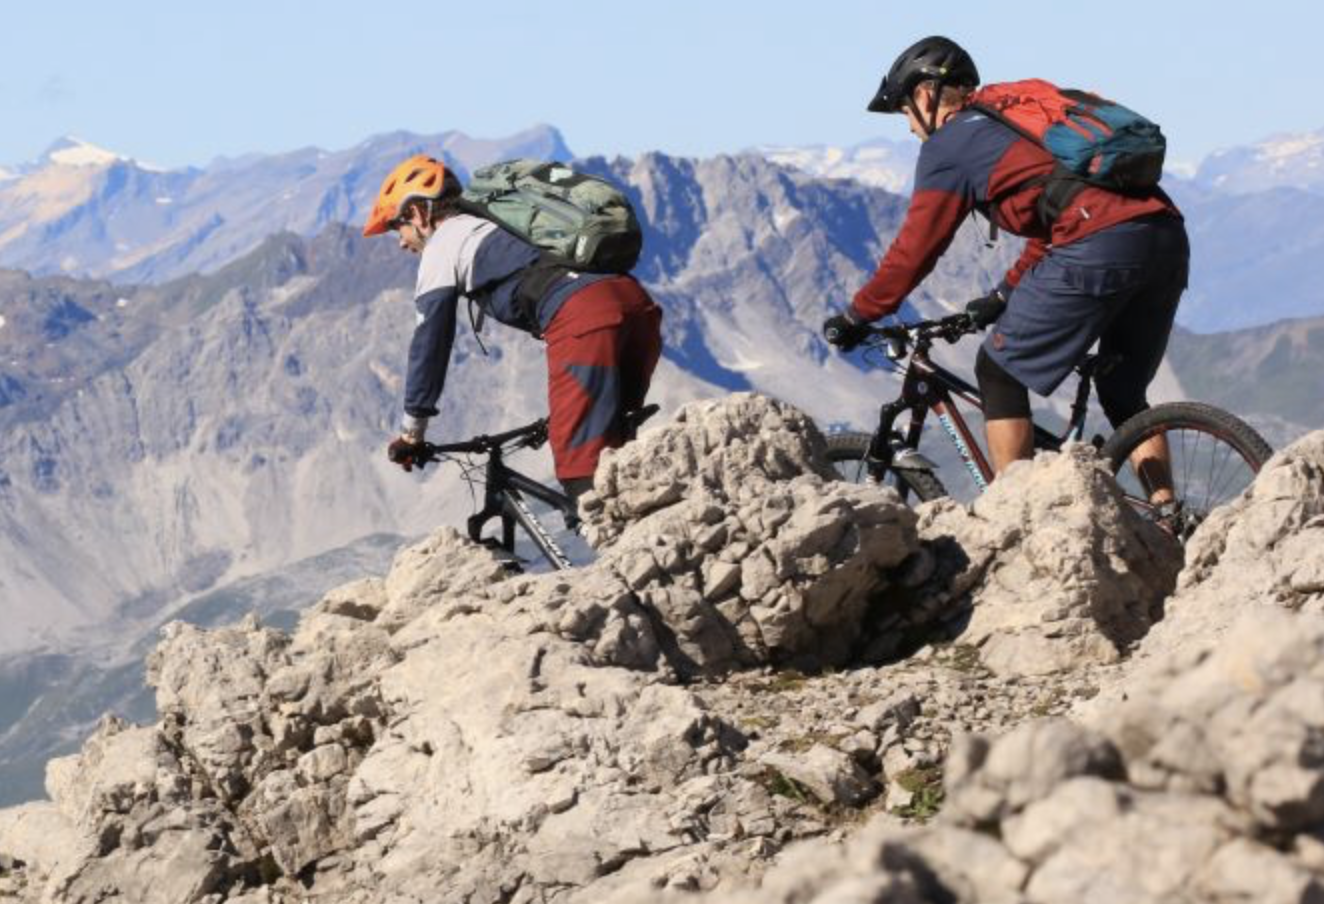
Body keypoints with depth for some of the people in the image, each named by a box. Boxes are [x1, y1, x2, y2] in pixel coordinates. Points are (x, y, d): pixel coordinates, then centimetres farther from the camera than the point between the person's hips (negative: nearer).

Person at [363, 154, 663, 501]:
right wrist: (560, 411, 52)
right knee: (612, 444, 18)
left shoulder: (442, 244, 14)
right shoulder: (496, 227, 39)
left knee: (581, 464, -7)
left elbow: (429, 343, 12)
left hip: (584, 315, -8)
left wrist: (411, 432, 21)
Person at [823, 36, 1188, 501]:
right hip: (1168, 236, 8)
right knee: (1123, 393, 23)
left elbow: (914, 249, 9)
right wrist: (1006, 295, 47)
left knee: (999, 372, 7)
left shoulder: (949, 145, 9)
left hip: (1099, 247, -8)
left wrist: (856, 317, 20)